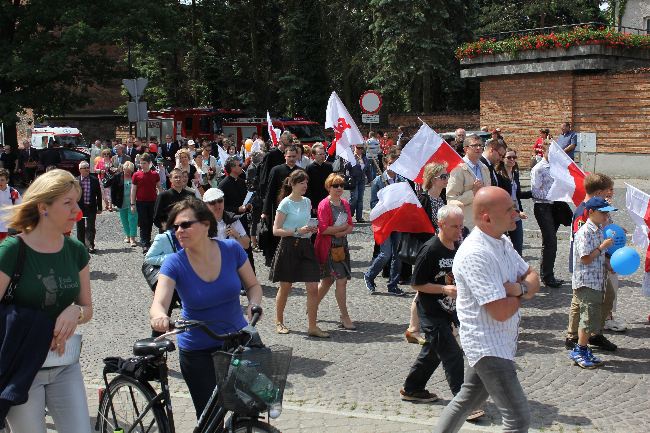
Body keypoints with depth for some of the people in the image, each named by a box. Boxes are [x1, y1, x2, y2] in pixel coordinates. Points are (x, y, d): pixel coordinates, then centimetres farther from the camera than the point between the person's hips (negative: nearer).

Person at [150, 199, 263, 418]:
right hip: (197, 352, -1)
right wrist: (160, 316, -51)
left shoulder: (231, 249, -11)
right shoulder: (174, 263, -15)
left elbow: (253, 285, 2)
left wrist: (254, 305, -19)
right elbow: (158, 304, -28)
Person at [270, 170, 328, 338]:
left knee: (313, 287, -3)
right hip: (289, 246, -5)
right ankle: (279, 322, 26)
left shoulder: (307, 201, 10)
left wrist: (311, 229, 2)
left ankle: (312, 327, 4)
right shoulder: (286, 203, -7)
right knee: (285, 287, 8)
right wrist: (297, 231, -20)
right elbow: (276, 230, -11)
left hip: (305, 246, 5)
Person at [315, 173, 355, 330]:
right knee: (341, 280, -10)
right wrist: (343, 227, -10)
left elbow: (350, 227, 7)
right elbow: (323, 229, -17)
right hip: (328, 247, -7)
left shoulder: (345, 204, 10)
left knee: (328, 280, 15)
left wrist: (341, 232, -13)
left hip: (342, 246, 7)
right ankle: (344, 317, -2)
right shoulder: (324, 204, -11)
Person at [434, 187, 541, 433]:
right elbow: (501, 311, -27)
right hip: (488, 346, -10)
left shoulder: (503, 242, 6)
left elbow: (533, 279, 9)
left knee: (467, 400, 23)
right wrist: (522, 294, -6)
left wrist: (520, 288, -15)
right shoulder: (475, 254, -25)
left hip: (501, 343, 10)